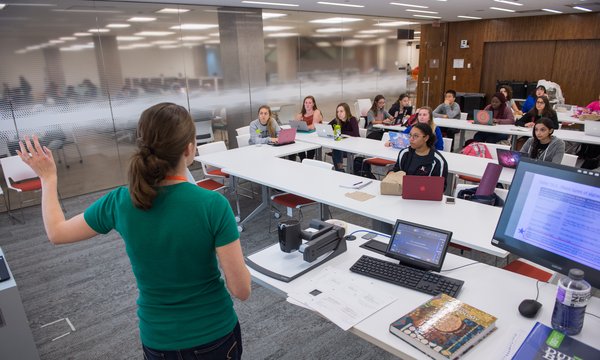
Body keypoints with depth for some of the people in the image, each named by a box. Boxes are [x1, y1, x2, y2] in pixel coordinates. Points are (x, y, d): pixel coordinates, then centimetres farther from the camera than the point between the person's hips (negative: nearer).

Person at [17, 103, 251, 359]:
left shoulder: (119, 203, -17)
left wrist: (48, 177, 16)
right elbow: (241, 290, -20)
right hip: (216, 336, -2)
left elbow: (56, 232, 3)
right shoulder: (213, 205, -26)